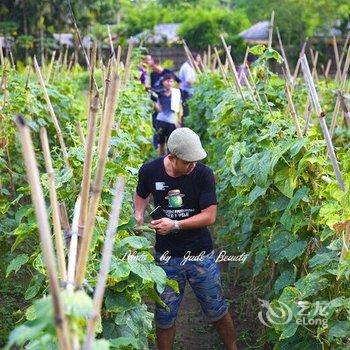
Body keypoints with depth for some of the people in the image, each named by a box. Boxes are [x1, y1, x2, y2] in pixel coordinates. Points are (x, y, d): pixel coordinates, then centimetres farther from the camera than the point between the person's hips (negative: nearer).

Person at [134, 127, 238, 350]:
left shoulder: (203, 174, -15)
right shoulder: (150, 171, -9)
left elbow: (209, 216, -16)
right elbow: (141, 195, 13)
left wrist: (175, 225, -24)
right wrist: (139, 215, -7)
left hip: (201, 256, -1)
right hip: (166, 257, 1)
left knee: (217, 311, 14)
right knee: (164, 316, 11)